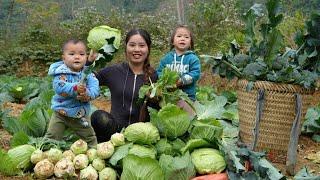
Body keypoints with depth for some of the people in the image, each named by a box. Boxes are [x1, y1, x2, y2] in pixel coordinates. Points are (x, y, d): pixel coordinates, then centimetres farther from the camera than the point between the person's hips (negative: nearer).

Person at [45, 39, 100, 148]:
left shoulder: (88, 73, -6)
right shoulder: (61, 72, -17)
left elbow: (95, 89, -15)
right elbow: (59, 87, -34)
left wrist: (87, 94, -34)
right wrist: (75, 88, -45)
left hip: (80, 114, 3)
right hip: (61, 112, -3)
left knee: (90, 137, 18)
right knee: (52, 136, 3)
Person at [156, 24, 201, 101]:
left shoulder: (193, 58, -2)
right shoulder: (166, 58, 8)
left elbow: (195, 73, -11)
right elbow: (159, 72, 10)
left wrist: (181, 81, -22)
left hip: (187, 96, -3)